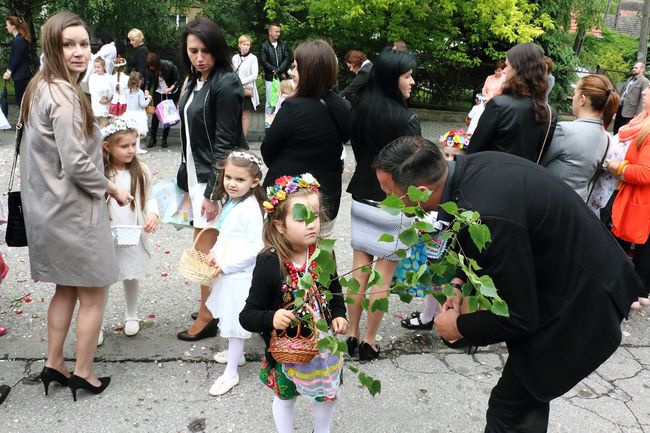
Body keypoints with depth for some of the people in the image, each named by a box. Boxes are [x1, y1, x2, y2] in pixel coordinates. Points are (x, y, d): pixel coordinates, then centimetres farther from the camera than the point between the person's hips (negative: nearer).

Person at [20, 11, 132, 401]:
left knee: (66, 289, 21)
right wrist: (112, 189, -10)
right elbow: (76, 163, -25)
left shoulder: (40, 88, 9)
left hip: (50, 207, 9)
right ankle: (83, 374, 20)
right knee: (93, 296, 7)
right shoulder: (64, 95, -20)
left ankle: (54, 365, 32)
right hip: (74, 211, -9)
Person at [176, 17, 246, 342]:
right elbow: (190, 136, 15)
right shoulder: (194, 82, 11)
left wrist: (212, 191, -19)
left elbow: (225, 142, -18)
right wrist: (186, 178, 14)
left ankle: (207, 317, 12)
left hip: (216, 178, -8)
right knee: (204, 247, 14)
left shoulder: (226, 84, -15)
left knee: (206, 250, -1)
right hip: (197, 174, 8)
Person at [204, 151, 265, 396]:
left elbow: (255, 246, -25)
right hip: (227, 271, 9)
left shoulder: (250, 208, -23)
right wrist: (215, 252, 2)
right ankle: (235, 353, 45)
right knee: (228, 318, 24)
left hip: (240, 274, -9)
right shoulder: (231, 202, 5)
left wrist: (227, 264, -21)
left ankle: (231, 373, 17)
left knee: (235, 321, 3)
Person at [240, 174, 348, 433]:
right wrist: (272, 319, -38)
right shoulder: (269, 264, -25)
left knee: (328, 394, 25)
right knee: (285, 398, 22)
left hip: (324, 343, 4)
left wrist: (339, 315, -6)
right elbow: (248, 315, -20)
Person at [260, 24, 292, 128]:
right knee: (269, 102, 1)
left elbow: (287, 58, 1)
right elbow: (263, 61, -7)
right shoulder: (264, 45, -1)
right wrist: (279, 72, -8)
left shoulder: (283, 44, 8)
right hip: (270, 78, -2)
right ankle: (268, 124, 7)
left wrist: (278, 70, -12)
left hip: (283, 78, 3)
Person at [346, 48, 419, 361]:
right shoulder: (405, 120, -17)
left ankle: (352, 334, 24)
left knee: (359, 270, 13)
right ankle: (369, 341, 17)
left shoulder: (361, 111, 1)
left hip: (362, 199, 6)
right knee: (383, 276, 6)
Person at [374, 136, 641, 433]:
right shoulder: (470, 166, -9)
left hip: (578, 307, -9)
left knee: (509, 407, -1)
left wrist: (461, 326, -8)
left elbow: (518, 318, -24)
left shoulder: (486, 216, -36)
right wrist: (462, 280, 2)